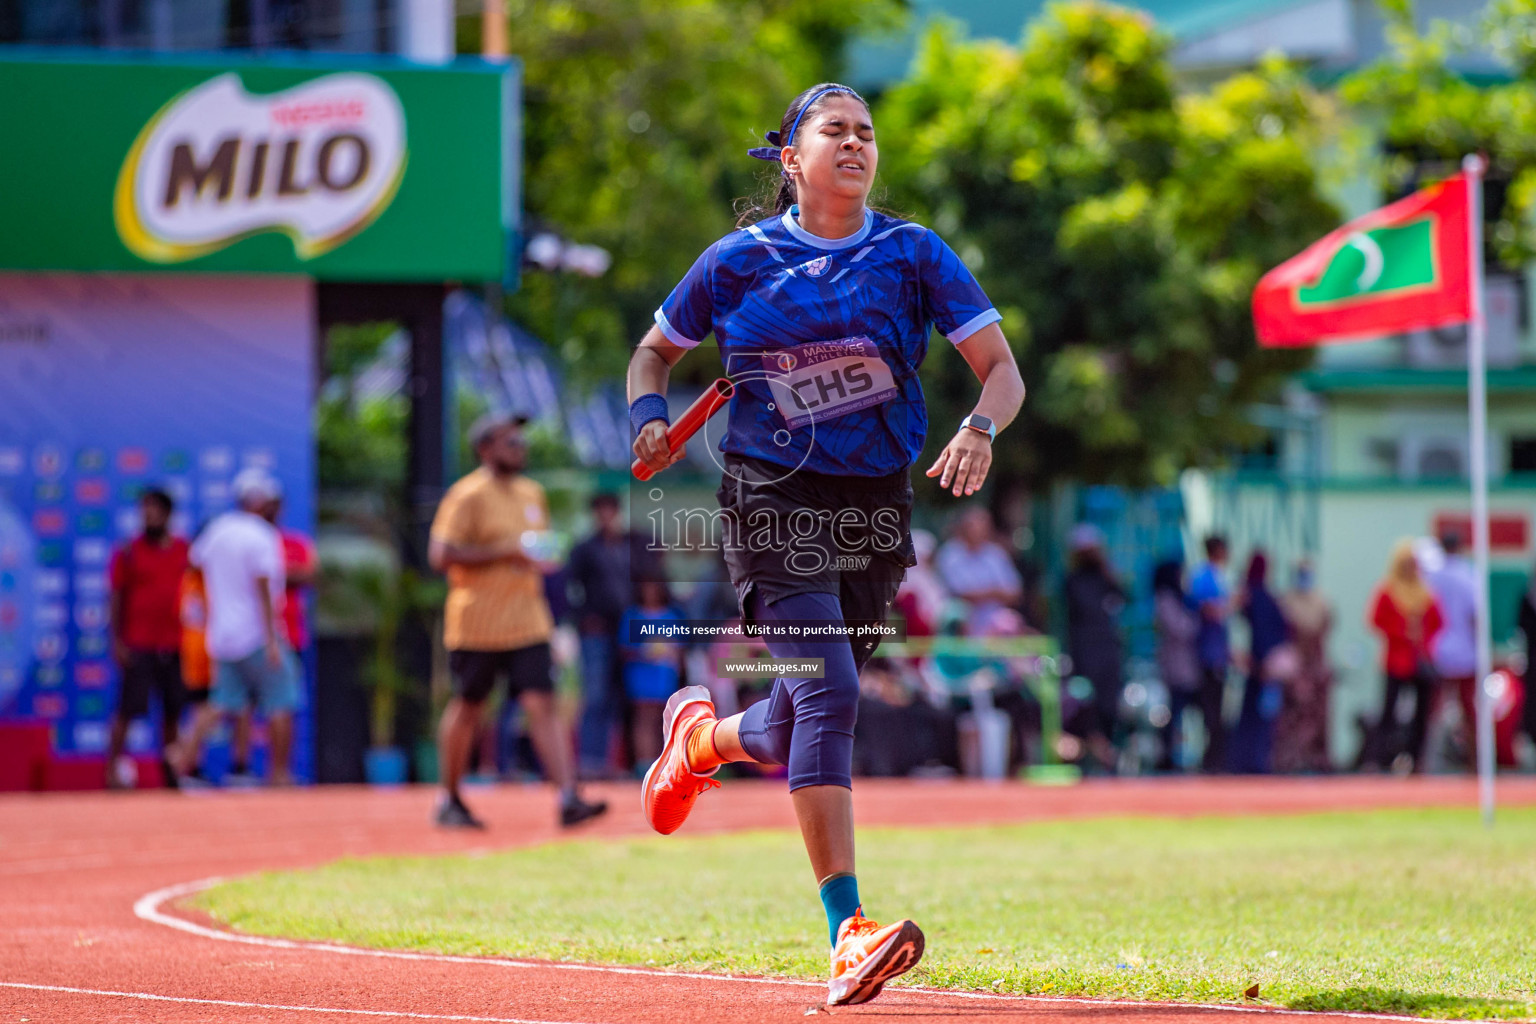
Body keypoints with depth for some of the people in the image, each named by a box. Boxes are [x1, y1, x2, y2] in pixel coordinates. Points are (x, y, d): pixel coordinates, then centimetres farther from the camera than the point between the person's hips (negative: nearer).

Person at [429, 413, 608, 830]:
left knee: (542, 704, -7)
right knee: (467, 707, 6)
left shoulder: (532, 494, 14)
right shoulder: (469, 496, -10)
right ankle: (449, 801, 21)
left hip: (528, 622, 5)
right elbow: (441, 554, -18)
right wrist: (504, 552, -20)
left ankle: (569, 798, -16)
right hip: (477, 624, -5)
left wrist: (537, 563, 8)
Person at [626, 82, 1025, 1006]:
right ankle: (848, 934, -25)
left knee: (798, 733, 11)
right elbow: (655, 352, 15)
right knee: (828, 694, -21)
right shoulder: (741, 261, 1)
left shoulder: (914, 255, 2)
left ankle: (703, 735, 49)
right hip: (774, 502, -3)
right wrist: (651, 421, -6)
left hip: (875, 510, 3)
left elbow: (1003, 369, -2)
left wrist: (980, 428, -24)